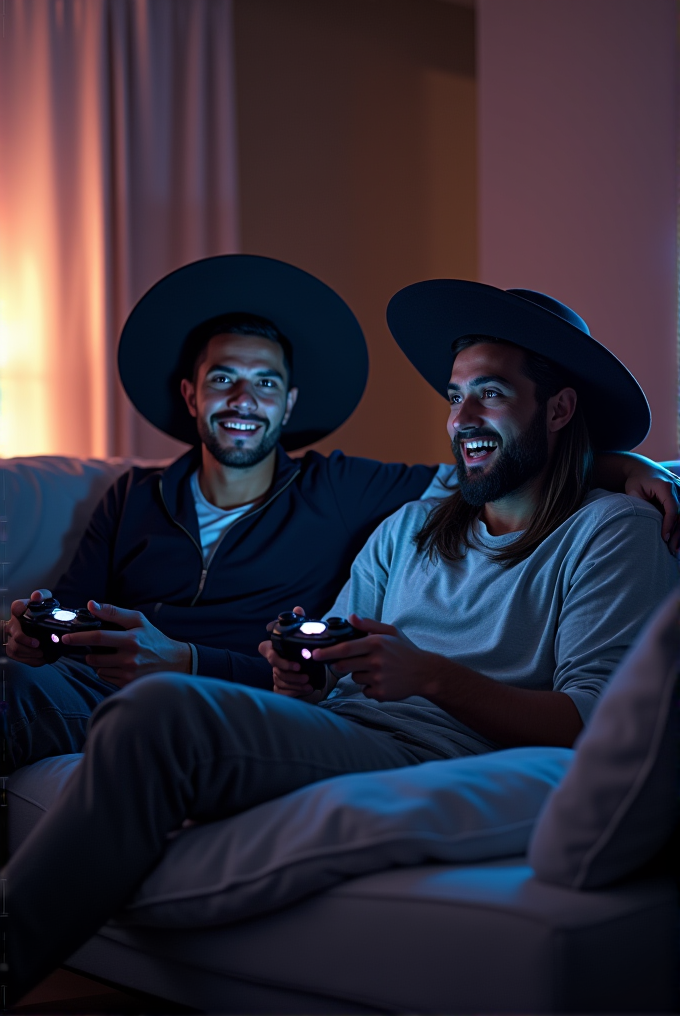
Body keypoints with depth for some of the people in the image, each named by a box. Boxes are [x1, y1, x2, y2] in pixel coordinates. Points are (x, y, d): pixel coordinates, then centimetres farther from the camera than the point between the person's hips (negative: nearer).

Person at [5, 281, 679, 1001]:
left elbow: (595, 720, -6)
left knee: (163, 711, -31)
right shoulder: (406, 530, 26)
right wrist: (297, 678, -7)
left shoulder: (613, 530, 8)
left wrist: (432, 676, -20)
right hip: (331, 736, 6)